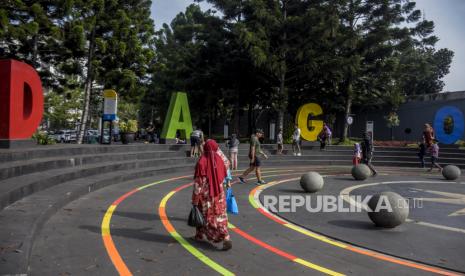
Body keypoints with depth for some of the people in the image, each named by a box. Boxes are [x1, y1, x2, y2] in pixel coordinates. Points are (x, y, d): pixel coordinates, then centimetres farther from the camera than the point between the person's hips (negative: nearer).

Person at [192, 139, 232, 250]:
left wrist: (195, 200, -9)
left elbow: (198, 183, -16)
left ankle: (200, 235, 35)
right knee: (220, 216, 6)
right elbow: (227, 163, 22)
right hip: (219, 194, 3)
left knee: (204, 215, 17)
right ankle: (226, 238, -7)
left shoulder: (202, 162, -17)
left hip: (205, 195, -3)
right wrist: (218, 150, 17)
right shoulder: (220, 160, -6)